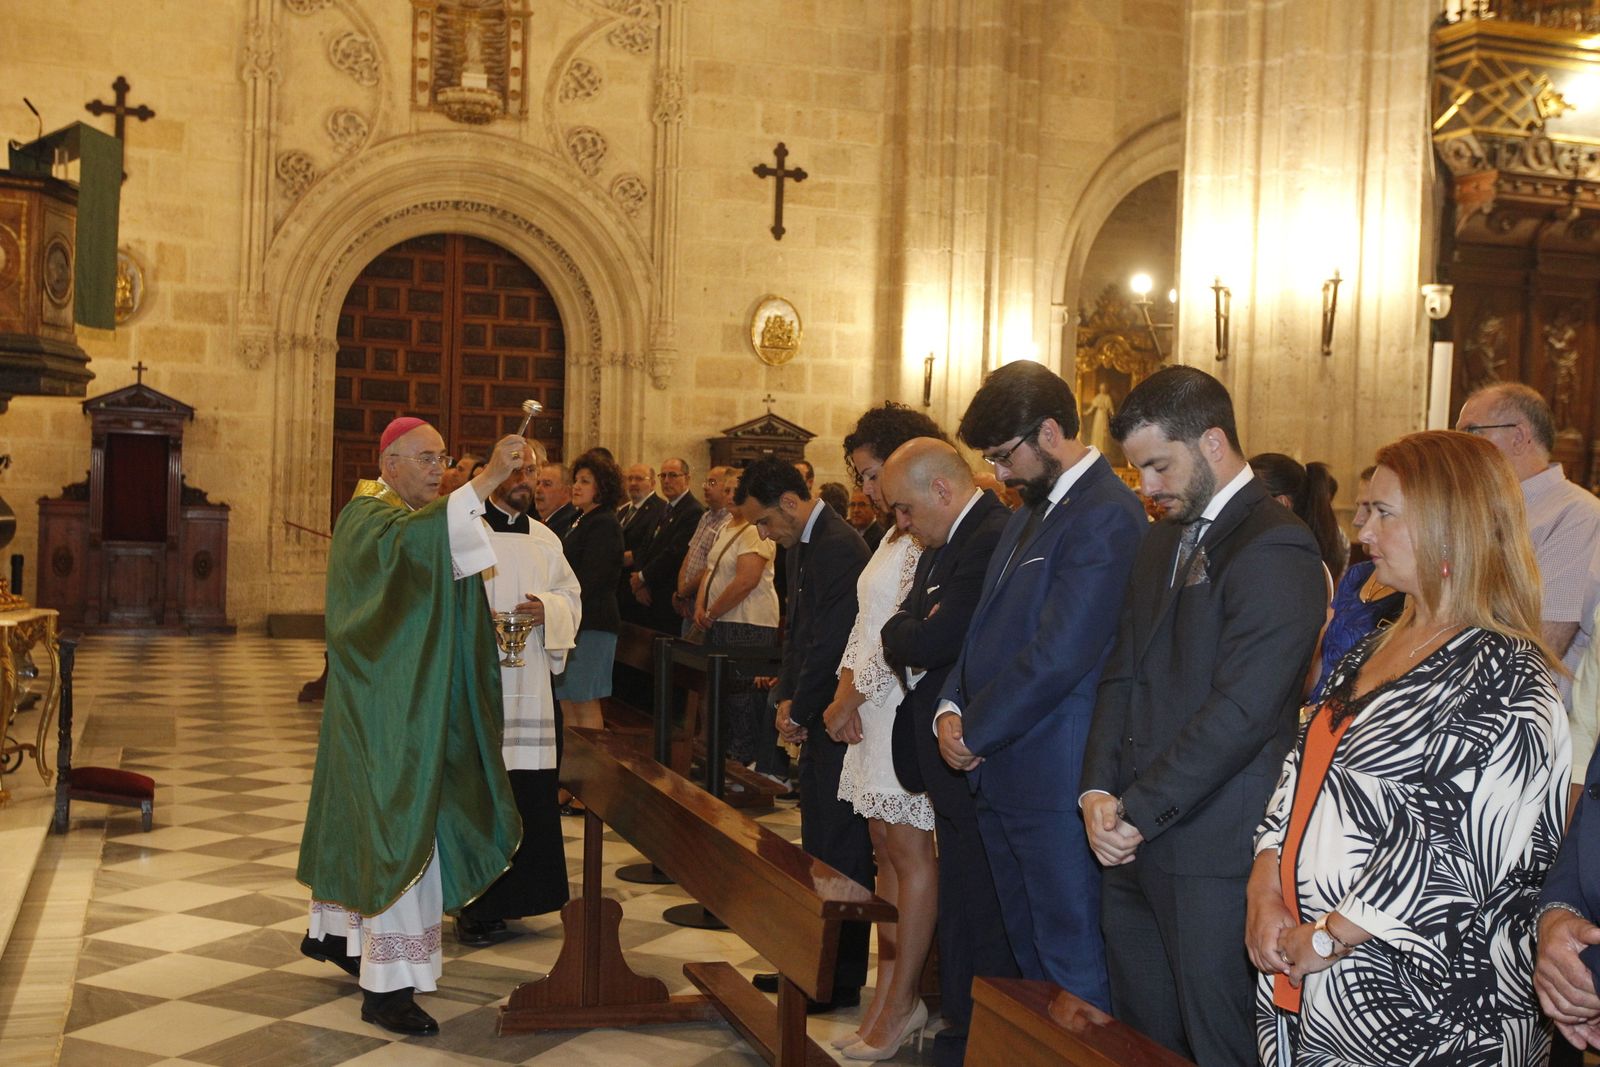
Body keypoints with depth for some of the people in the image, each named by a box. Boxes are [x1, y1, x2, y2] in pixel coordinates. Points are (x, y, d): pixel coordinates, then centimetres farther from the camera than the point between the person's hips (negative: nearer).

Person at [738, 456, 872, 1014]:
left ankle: (843, 979, 8)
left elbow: (831, 642, -21)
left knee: (839, 847, -2)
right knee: (818, 842, 16)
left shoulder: (839, 547, -19)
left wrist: (800, 709, -10)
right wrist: (785, 698, 4)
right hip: (818, 717, 10)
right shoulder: (803, 545, 13)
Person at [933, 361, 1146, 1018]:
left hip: (1057, 783, -10)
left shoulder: (1105, 517, -17)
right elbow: (989, 626, 18)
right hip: (1000, 772, 10)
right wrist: (951, 707, 1)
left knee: (1072, 963, 1)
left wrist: (975, 733, -11)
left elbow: (1059, 656, -22)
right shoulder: (1030, 511, 16)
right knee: (1028, 950, 19)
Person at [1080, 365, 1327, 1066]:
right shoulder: (1163, 543, 16)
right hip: (1133, 845, 8)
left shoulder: (1276, 549, -13)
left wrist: (1140, 810, -14)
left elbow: (1241, 711, -19)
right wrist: (1099, 791, -1)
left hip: (1212, 850, -8)